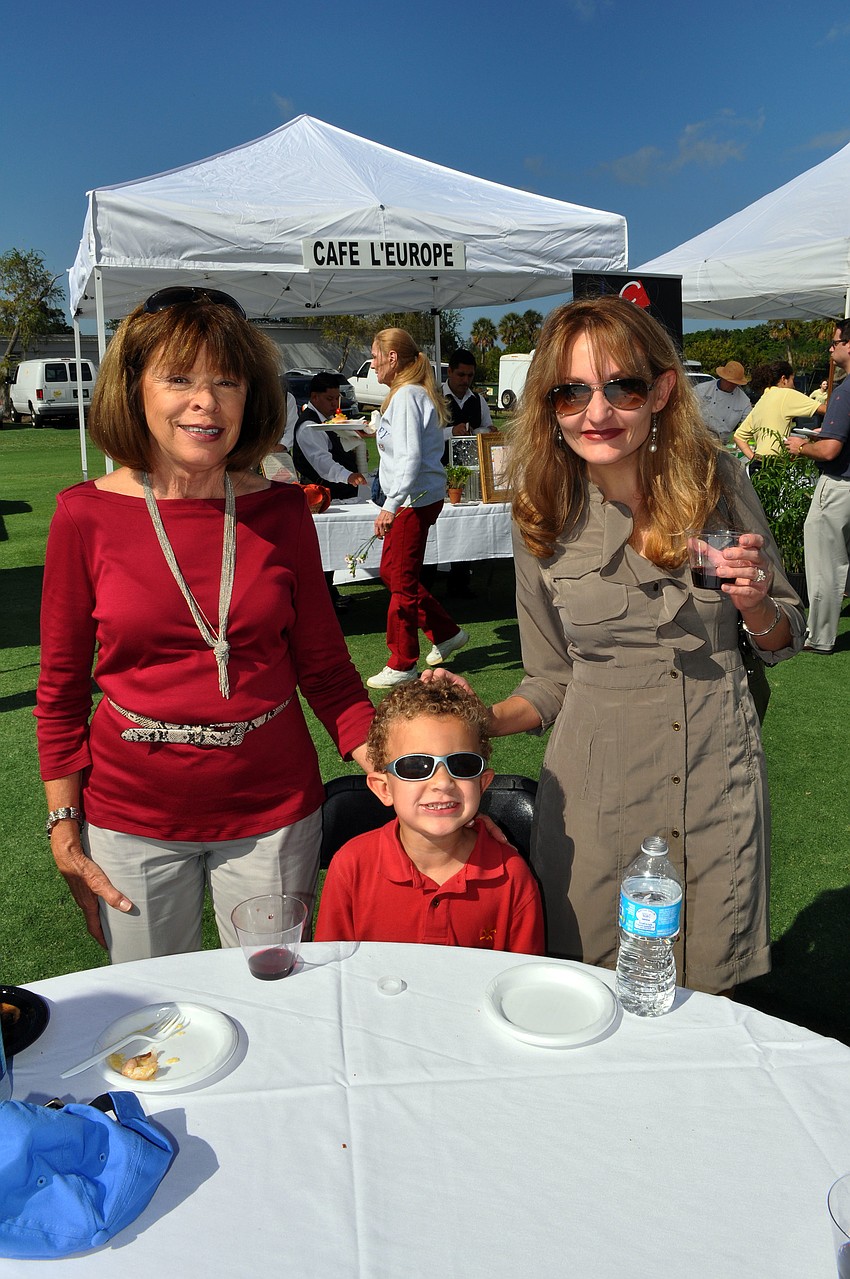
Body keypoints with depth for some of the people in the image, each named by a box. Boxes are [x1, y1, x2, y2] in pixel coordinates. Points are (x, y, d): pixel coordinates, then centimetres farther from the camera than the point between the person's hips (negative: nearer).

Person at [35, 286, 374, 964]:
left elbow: (324, 667, 2)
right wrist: (64, 823, 0)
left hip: (273, 810, 1)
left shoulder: (282, 510, -4)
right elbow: (62, 686, 1)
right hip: (133, 816, 0)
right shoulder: (87, 514, -7)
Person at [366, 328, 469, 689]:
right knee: (391, 571, 17)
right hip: (423, 496, 11)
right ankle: (446, 633, 26)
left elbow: (410, 456, -25)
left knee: (401, 579, -2)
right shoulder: (416, 392, 16)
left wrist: (391, 504, -30)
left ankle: (402, 664, 9)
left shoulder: (406, 396, -16)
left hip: (415, 499, -11)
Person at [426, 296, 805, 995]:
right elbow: (552, 683, 3)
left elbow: (785, 638, 7)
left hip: (718, 776, 1)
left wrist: (755, 604, -15)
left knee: (707, 994, 16)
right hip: (597, 788, 0)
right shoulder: (545, 517, -5)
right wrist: (480, 720, -15)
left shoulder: (717, 479, -5)